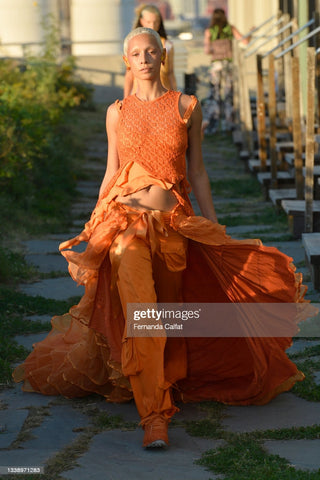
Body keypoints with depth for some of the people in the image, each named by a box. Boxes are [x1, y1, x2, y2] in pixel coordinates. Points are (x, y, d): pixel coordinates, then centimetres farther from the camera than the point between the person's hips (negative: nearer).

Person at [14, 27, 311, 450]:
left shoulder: (187, 107, 4)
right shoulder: (117, 112, 7)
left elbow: (197, 173, 7)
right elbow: (111, 173, 13)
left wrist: (217, 231, 6)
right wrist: (91, 233, 12)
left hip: (175, 224, 1)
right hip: (127, 221, -1)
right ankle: (155, 416, -16)